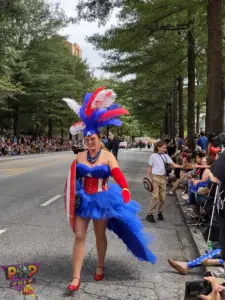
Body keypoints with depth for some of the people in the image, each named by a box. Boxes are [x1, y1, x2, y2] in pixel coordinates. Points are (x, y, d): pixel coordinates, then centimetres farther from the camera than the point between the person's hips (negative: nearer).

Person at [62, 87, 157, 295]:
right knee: (79, 236, 1)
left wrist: (125, 190, -40)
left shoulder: (107, 156, -10)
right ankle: (76, 278, 9)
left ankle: (100, 267, 41)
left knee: (100, 235, 15)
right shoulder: (80, 156, -1)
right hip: (83, 199, 2)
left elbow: (118, 175, -23)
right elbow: (72, 177, 8)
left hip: (102, 199, -2)